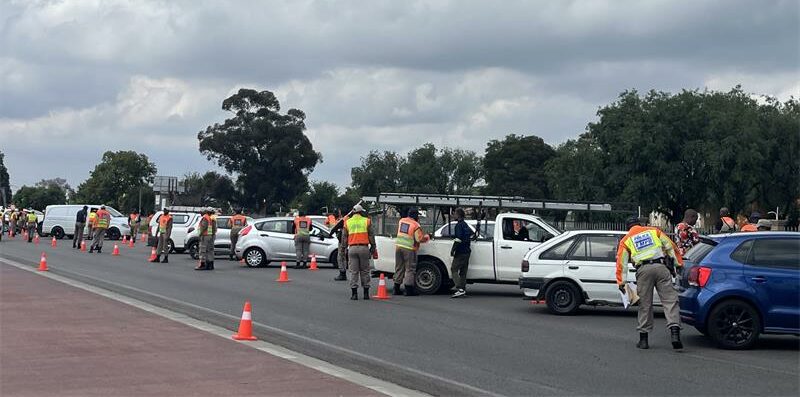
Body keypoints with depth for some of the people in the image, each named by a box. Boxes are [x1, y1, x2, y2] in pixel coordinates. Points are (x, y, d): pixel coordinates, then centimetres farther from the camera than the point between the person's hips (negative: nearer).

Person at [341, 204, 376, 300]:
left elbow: (344, 237, 10)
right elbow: (371, 235, 3)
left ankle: (354, 293, -2)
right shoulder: (367, 221, 4)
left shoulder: (347, 222, 9)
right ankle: (366, 293, 7)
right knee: (364, 271, 7)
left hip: (352, 248, 1)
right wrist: (373, 247, 11)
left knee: (353, 271, 2)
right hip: (364, 248, -1)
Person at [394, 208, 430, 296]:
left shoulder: (401, 221, 9)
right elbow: (420, 239, -13)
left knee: (399, 268, 14)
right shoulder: (415, 225, -11)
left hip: (398, 246, 6)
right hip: (409, 249, -6)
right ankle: (408, 289, -3)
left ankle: (396, 289, 19)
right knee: (410, 269, 1)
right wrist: (427, 237, 6)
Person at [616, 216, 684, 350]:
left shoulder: (626, 240, 20)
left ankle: (643, 338, 11)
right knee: (669, 300, -3)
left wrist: (621, 282, 14)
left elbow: (621, 262, 14)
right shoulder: (654, 231, 21)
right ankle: (674, 332, -18)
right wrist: (679, 264, 17)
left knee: (645, 304, 8)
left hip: (643, 270, 0)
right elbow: (671, 247, 15)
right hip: (661, 267, 0)